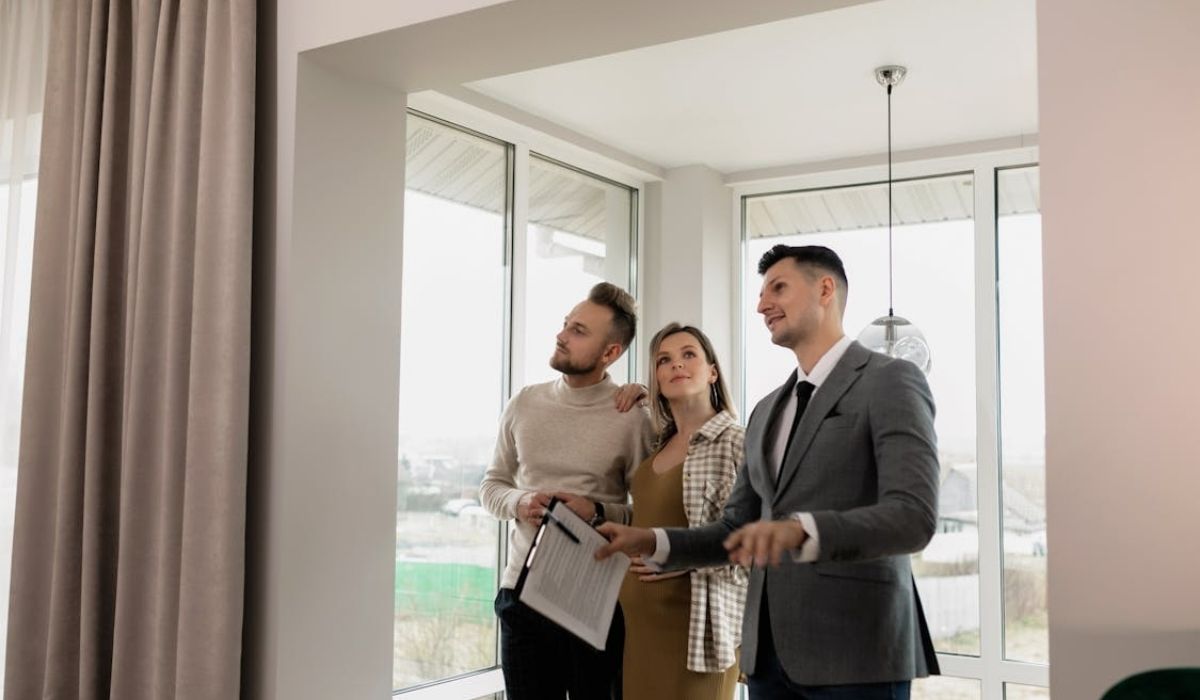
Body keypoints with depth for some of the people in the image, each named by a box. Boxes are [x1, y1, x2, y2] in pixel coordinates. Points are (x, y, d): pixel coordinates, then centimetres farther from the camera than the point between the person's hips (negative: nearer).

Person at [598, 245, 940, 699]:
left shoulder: (890, 382, -5)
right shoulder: (767, 412, 17)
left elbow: (913, 517, -18)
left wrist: (801, 530, -33)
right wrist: (651, 541, 3)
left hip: (855, 653, -6)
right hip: (770, 652, 6)